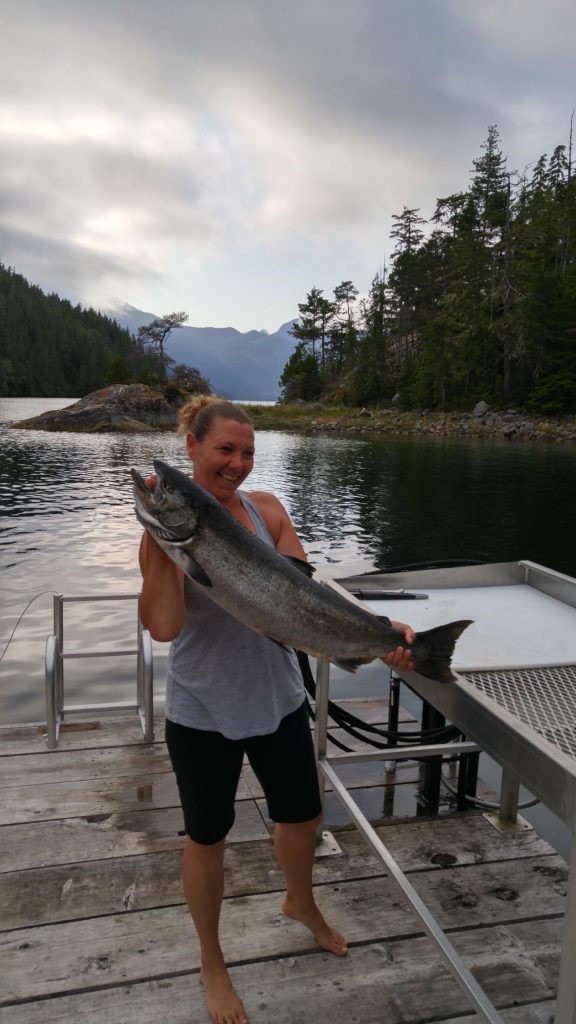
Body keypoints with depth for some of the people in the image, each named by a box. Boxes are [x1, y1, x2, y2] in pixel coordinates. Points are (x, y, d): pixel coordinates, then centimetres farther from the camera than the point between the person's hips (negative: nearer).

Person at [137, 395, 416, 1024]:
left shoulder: (266, 510, -5)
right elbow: (163, 626, -26)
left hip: (277, 699, 4)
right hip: (202, 713, -4)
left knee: (303, 816, 22)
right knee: (207, 838, 15)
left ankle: (301, 905, 56)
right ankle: (212, 963, 44)